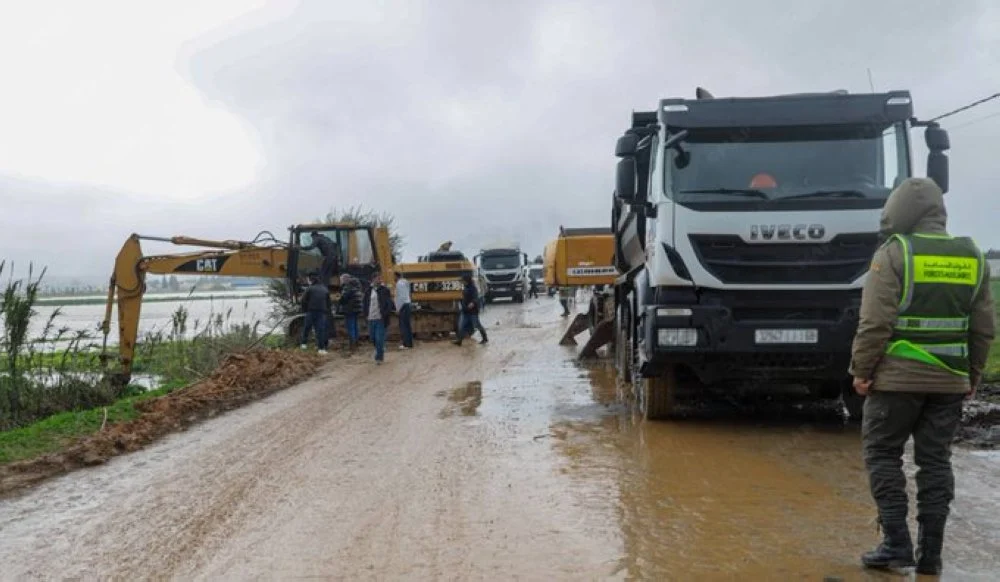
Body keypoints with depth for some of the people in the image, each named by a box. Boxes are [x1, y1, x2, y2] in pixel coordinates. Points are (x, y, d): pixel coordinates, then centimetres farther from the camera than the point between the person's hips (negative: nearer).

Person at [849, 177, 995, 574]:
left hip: (897, 376, -5)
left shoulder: (894, 253, -8)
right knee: (935, 461, 10)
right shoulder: (973, 257, 9)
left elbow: (875, 323, -14)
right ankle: (930, 552, 13)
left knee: (882, 455, 6)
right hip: (949, 381, 5)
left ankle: (896, 543, 1)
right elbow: (984, 329, 10)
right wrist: (972, 375, 18)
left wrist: (861, 370, -6)